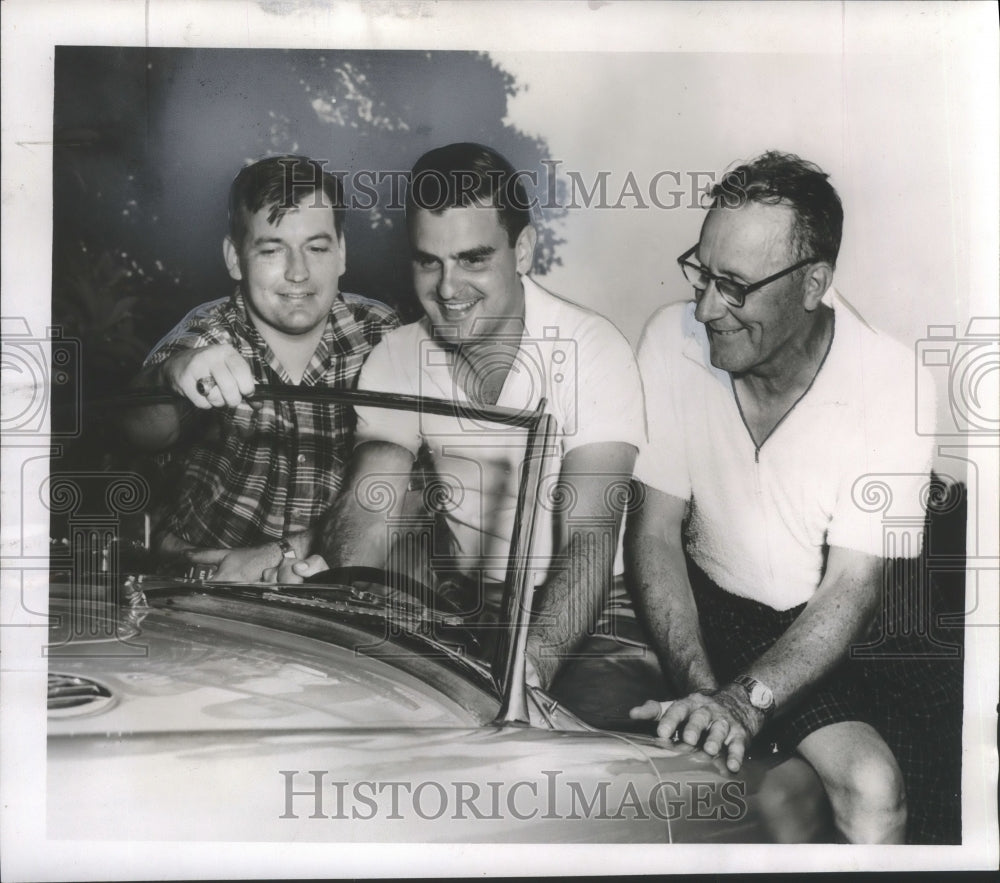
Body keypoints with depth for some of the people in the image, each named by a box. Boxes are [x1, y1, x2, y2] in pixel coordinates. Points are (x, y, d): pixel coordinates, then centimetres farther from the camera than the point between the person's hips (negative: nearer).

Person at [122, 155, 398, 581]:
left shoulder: (381, 334, -5)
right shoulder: (210, 331, -4)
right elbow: (145, 433, -21)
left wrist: (286, 552, -19)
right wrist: (175, 374, -42)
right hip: (200, 560, 0)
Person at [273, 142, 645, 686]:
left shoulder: (593, 351, -14)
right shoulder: (397, 357, 0)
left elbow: (589, 540, -22)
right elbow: (369, 507, -9)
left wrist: (534, 660, -38)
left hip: (578, 616, -3)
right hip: (464, 608, 3)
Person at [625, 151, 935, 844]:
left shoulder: (893, 388, -18)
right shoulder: (672, 341, -12)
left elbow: (852, 587, -18)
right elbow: (655, 533, -10)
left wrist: (745, 700, -32)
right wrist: (700, 685, -23)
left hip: (817, 630, -3)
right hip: (701, 605, 4)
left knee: (873, 789, -26)